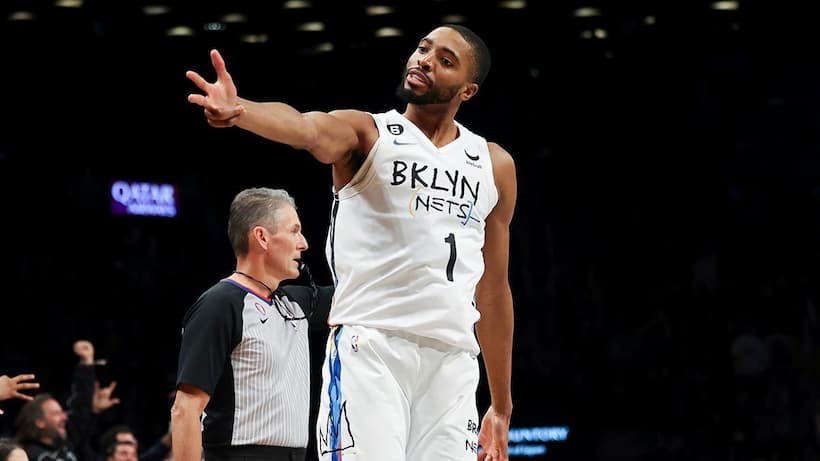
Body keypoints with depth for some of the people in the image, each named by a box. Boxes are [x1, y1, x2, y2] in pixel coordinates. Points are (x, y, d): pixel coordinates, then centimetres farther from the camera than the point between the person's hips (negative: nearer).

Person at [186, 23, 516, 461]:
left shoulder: (495, 166, 16)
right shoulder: (366, 133, 5)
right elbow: (305, 129, -19)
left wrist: (501, 407, 19)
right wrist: (238, 112, -43)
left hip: (452, 364, 4)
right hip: (369, 347, -4)